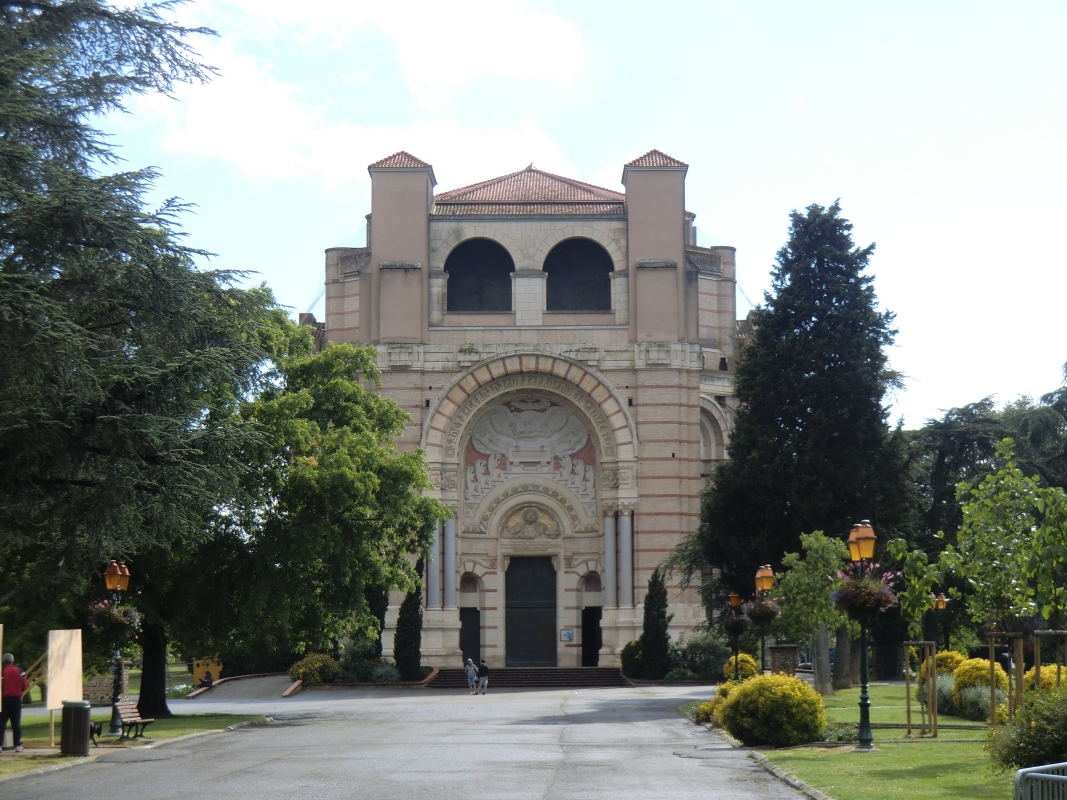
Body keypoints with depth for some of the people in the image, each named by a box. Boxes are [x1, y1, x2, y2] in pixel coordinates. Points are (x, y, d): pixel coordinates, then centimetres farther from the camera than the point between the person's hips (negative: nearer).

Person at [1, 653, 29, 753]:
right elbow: (25, 686, 1)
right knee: (16, 724, 7)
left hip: (5, 699, -2)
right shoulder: (20, 671, 1)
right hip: (16, 699, 2)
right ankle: (18, 745, 5)